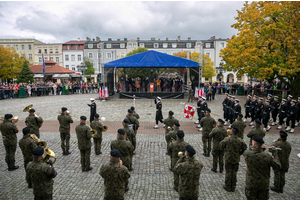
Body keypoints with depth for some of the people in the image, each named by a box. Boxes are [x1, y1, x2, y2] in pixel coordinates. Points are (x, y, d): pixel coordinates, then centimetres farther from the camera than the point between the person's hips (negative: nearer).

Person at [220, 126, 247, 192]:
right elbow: (244, 148, -1)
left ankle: (228, 187, 21)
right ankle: (233, 187, 26)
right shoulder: (240, 141, -10)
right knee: (234, 173, 15)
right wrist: (239, 153, 12)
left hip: (228, 159, -2)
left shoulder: (227, 139, -19)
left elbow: (221, 145, -6)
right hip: (236, 159, 3)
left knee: (228, 173, 10)